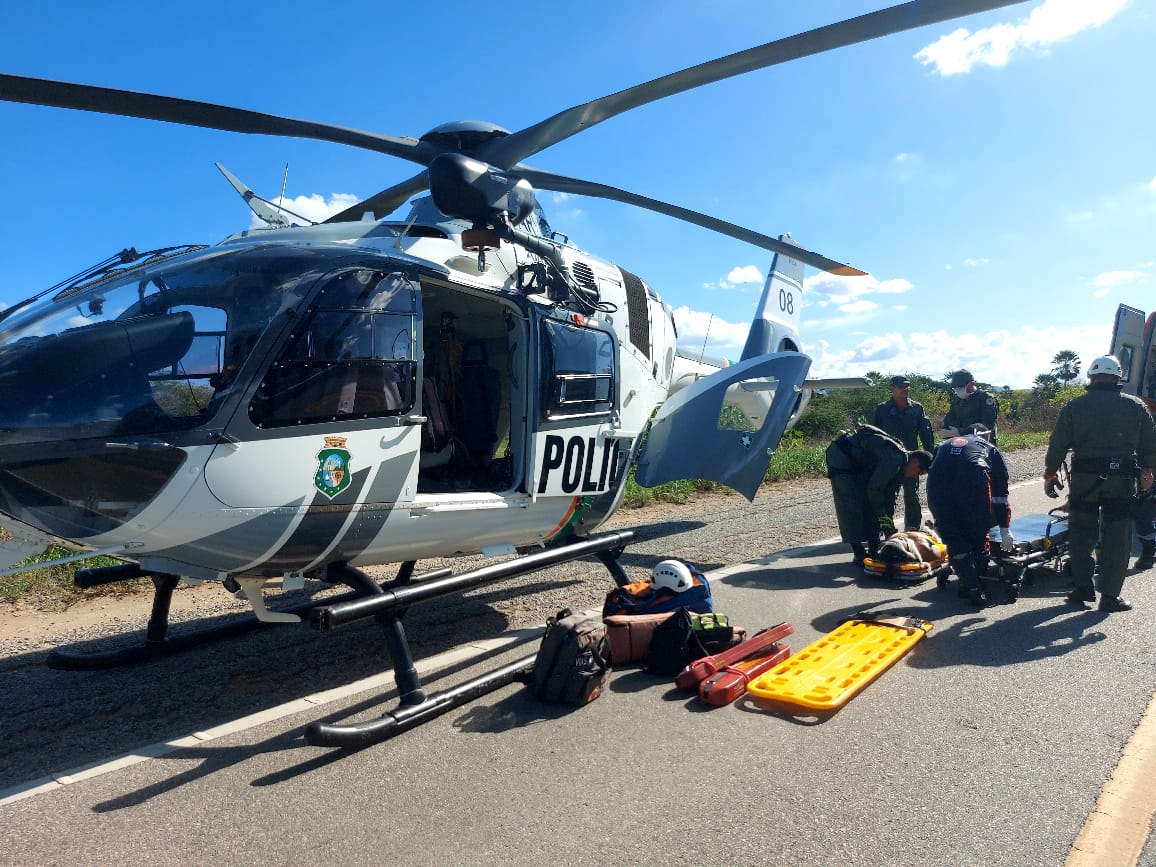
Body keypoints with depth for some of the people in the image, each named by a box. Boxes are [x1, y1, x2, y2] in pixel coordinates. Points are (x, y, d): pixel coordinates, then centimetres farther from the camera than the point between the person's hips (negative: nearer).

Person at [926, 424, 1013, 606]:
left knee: (953, 539, 17)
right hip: (973, 487, -1)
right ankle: (971, 586, 24)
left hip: (938, 489, 2)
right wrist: (1005, 530, 32)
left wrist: (939, 520, 47)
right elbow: (1000, 492, 27)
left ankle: (972, 587, 14)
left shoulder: (944, 445, 37)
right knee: (977, 537, 19)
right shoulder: (990, 448, 31)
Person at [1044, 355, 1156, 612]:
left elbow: (1058, 444, -2)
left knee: (1081, 533, 13)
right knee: (1117, 538, 7)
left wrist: (1050, 474, 8)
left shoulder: (1075, 406, -1)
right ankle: (1110, 595, 9)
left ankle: (1083, 587, 12)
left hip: (1084, 477, -1)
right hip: (1122, 480, 1)